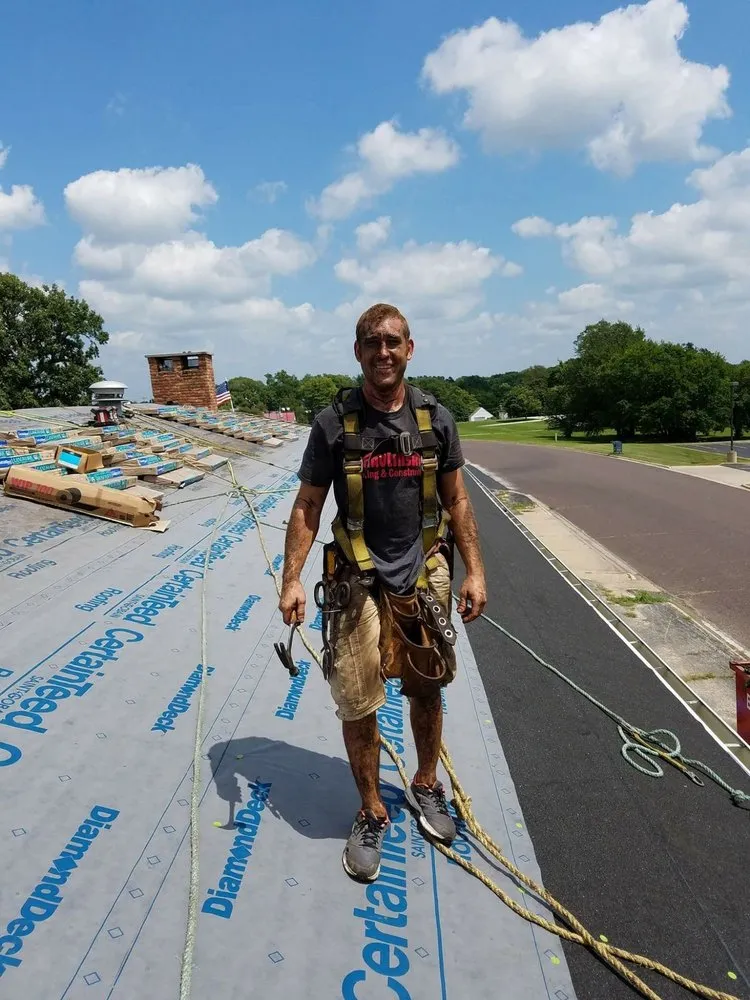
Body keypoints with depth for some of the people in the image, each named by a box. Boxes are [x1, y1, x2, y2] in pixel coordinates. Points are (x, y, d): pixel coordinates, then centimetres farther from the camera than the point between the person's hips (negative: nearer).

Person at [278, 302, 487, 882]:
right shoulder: (334, 423, -7)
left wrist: (475, 571, 3)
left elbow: (456, 500, 7)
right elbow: (307, 507, -2)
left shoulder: (436, 419, 0)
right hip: (361, 585, -2)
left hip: (425, 578, 3)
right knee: (358, 706, 3)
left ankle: (426, 787, 42)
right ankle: (372, 813, 27)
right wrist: (292, 580, -9)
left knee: (427, 691, 17)